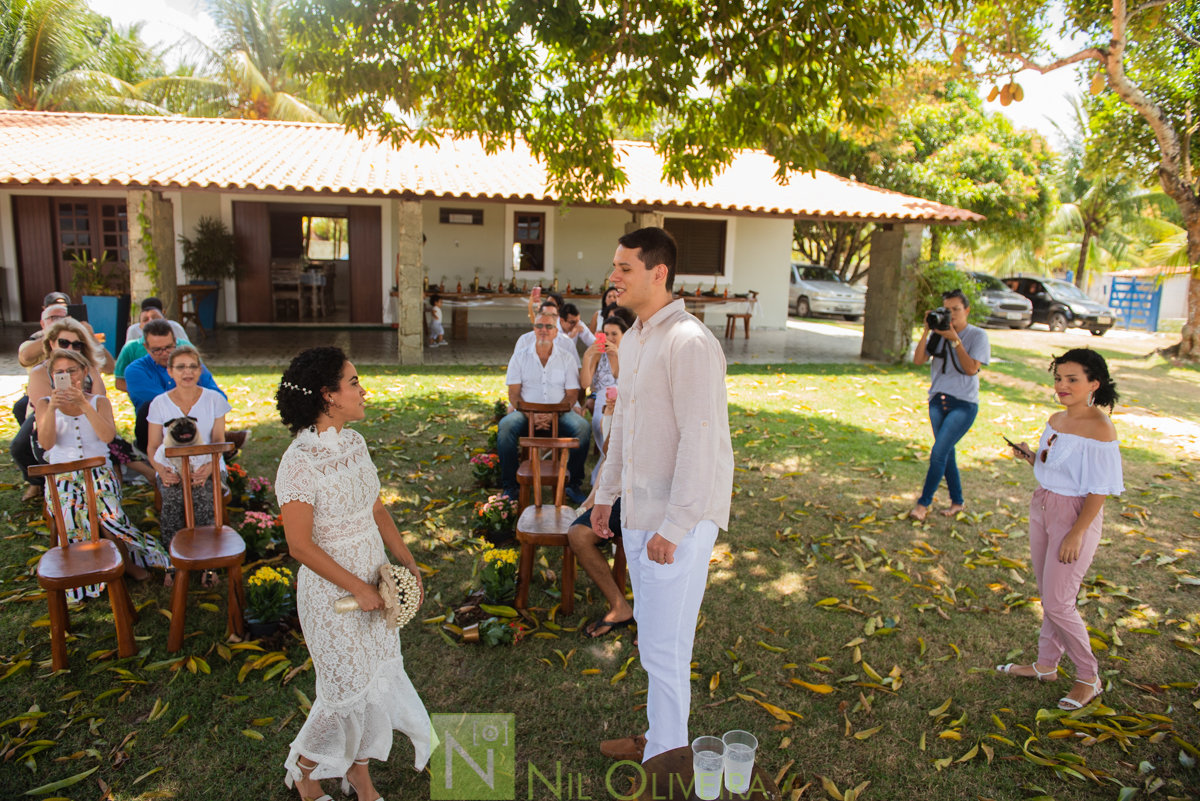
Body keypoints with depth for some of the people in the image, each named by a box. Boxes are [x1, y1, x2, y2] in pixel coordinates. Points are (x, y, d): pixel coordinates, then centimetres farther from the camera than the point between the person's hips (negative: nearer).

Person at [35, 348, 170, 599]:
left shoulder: (99, 402, 10)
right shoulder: (45, 404, 10)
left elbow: (107, 436, -11)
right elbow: (46, 443, -8)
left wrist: (83, 404, -22)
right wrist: (52, 409, -23)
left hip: (99, 471, 0)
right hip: (62, 475, 0)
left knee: (109, 513, -31)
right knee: (72, 518, -32)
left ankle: (126, 559, -4)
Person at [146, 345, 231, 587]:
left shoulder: (214, 399, 3)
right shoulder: (160, 403, 5)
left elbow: (219, 441, 0)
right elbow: (153, 447, 5)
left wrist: (209, 467, -20)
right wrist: (161, 470, -17)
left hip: (206, 467, -1)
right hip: (171, 468, 1)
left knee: (201, 496, -33)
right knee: (172, 498, -33)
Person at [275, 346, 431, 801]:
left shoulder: (354, 443, 1)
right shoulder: (300, 461, -21)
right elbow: (300, 546, -20)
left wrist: (409, 564, 3)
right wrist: (358, 588, -16)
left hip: (373, 583, 7)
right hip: (333, 591, -7)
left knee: (379, 677, 16)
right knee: (347, 689, 8)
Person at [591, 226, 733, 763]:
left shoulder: (689, 343, -19)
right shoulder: (632, 340, 11)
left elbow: (700, 441, -23)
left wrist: (673, 526, -22)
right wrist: (606, 493, 22)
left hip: (677, 520, -9)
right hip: (638, 513, 9)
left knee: (664, 648, 2)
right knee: (654, 637, 21)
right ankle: (660, 738, 38)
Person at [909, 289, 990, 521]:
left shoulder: (977, 335, -5)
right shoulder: (939, 334, 5)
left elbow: (971, 369, -16)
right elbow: (918, 360, -5)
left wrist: (955, 340, -20)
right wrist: (927, 332, -13)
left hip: (964, 404, -4)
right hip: (938, 400, 5)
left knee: (938, 452, -13)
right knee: (946, 453, 11)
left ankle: (924, 503, -3)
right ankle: (957, 501, 26)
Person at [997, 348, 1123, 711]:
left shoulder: (1099, 429, -19)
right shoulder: (1056, 420, 5)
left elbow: (1099, 490, -19)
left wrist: (1076, 533, -20)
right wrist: (1029, 457, -3)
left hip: (1075, 515, -8)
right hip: (1042, 507, 8)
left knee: (1057, 603, -2)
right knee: (1049, 596, 18)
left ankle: (1089, 678, 19)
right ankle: (1046, 665, 33)